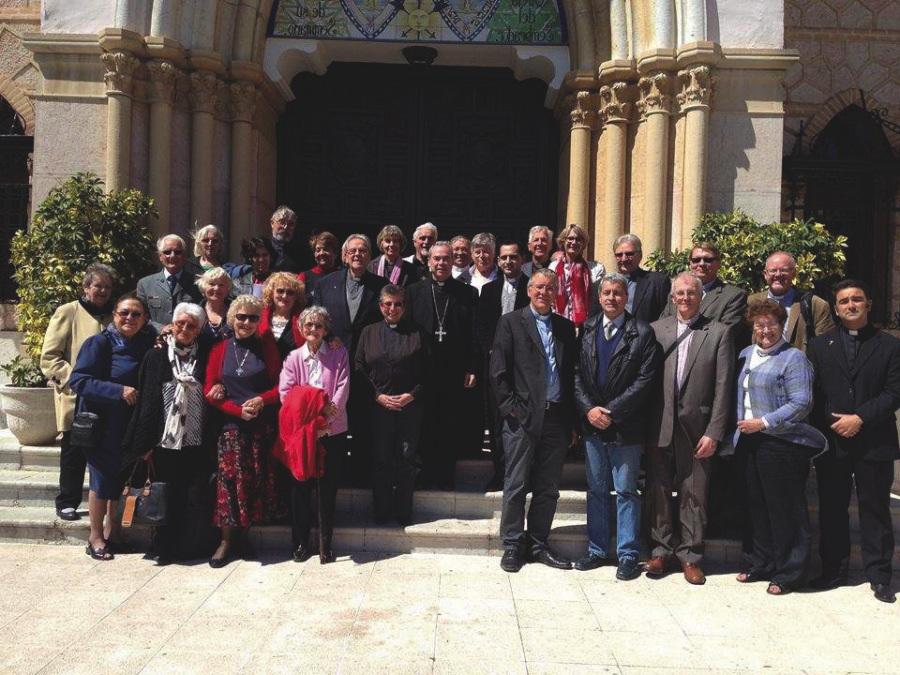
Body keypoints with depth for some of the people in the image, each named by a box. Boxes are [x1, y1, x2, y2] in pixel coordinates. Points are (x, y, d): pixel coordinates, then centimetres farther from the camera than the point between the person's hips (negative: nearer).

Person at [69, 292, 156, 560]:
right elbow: (78, 380, -17)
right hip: (103, 425, -5)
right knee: (103, 479, 4)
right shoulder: (99, 343, -10)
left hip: (133, 425, 5)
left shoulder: (148, 342, 6)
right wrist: (118, 391, -24)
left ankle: (112, 532, 29)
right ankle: (96, 537, 20)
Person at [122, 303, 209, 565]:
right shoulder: (156, 357, 5)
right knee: (167, 499, 4)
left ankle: (169, 548, 15)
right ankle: (165, 548, 18)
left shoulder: (204, 357, 8)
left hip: (194, 444, 1)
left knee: (187, 499, 2)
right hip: (164, 442, -1)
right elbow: (145, 402, 2)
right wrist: (144, 444, -4)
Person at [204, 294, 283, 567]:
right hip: (230, 424, 0)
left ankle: (242, 532, 18)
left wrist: (261, 400, -14)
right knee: (230, 478, -4)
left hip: (262, 425, 0)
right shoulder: (220, 350, 8)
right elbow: (209, 391, 4)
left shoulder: (267, 348, 7)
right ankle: (227, 540, 5)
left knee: (257, 478, 2)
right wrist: (238, 410, -9)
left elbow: (280, 386, 5)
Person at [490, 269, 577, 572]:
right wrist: (510, 406, -10)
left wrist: (571, 418, 6)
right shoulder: (511, 322, 2)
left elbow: (571, 373, 12)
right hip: (523, 418, -4)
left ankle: (537, 544, 22)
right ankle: (512, 546, 14)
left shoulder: (566, 327, 14)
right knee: (516, 485, 2)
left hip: (557, 418, 4)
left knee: (548, 488, 10)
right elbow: (498, 370, -3)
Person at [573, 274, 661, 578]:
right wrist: (589, 409, -8)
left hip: (625, 426, -4)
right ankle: (597, 550, 23)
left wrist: (612, 411, -13)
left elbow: (645, 379, -9)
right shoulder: (587, 330, 8)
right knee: (596, 490, 12)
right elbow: (577, 373, 5)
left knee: (627, 491, 3)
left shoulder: (642, 333, -4)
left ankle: (628, 554, 14)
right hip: (592, 424, 4)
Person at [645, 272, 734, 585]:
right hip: (659, 427, 2)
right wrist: (644, 425, -3)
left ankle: (690, 555, 20)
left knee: (694, 495, 5)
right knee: (658, 492, 9)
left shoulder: (718, 333, 1)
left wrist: (714, 432, -7)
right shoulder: (656, 329, 5)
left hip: (696, 428, -1)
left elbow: (723, 387, -2)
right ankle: (661, 550, 25)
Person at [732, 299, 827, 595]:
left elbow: (801, 403, -16)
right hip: (753, 441, 7)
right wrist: (742, 424, 11)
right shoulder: (746, 354, 14)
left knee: (786, 509, 1)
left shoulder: (793, 358, -9)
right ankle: (763, 564, 27)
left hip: (782, 443, -7)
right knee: (759, 505, 14)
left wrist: (764, 422, -18)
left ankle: (789, 573, 12)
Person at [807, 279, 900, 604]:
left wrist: (860, 418, -13)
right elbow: (812, 393, 4)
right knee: (831, 510, 9)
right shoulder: (819, 346, 8)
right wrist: (828, 426, -7)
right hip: (831, 441, 2)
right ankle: (833, 571, 20)